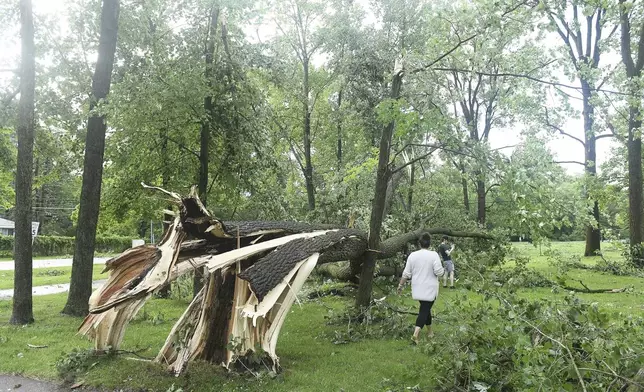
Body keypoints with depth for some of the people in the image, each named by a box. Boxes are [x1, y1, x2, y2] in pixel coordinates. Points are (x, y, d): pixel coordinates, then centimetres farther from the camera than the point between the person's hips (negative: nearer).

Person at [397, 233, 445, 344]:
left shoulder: (412, 255, -3)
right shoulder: (434, 255, -13)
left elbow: (406, 273, 0)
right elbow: (439, 272, -16)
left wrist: (401, 285, 11)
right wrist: (443, 270, 7)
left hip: (418, 289, 4)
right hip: (429, 289, -4)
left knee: (425, 308, 21)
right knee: (424, 310, -2)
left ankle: (430, 332, 33)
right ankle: (416, 334, -17)